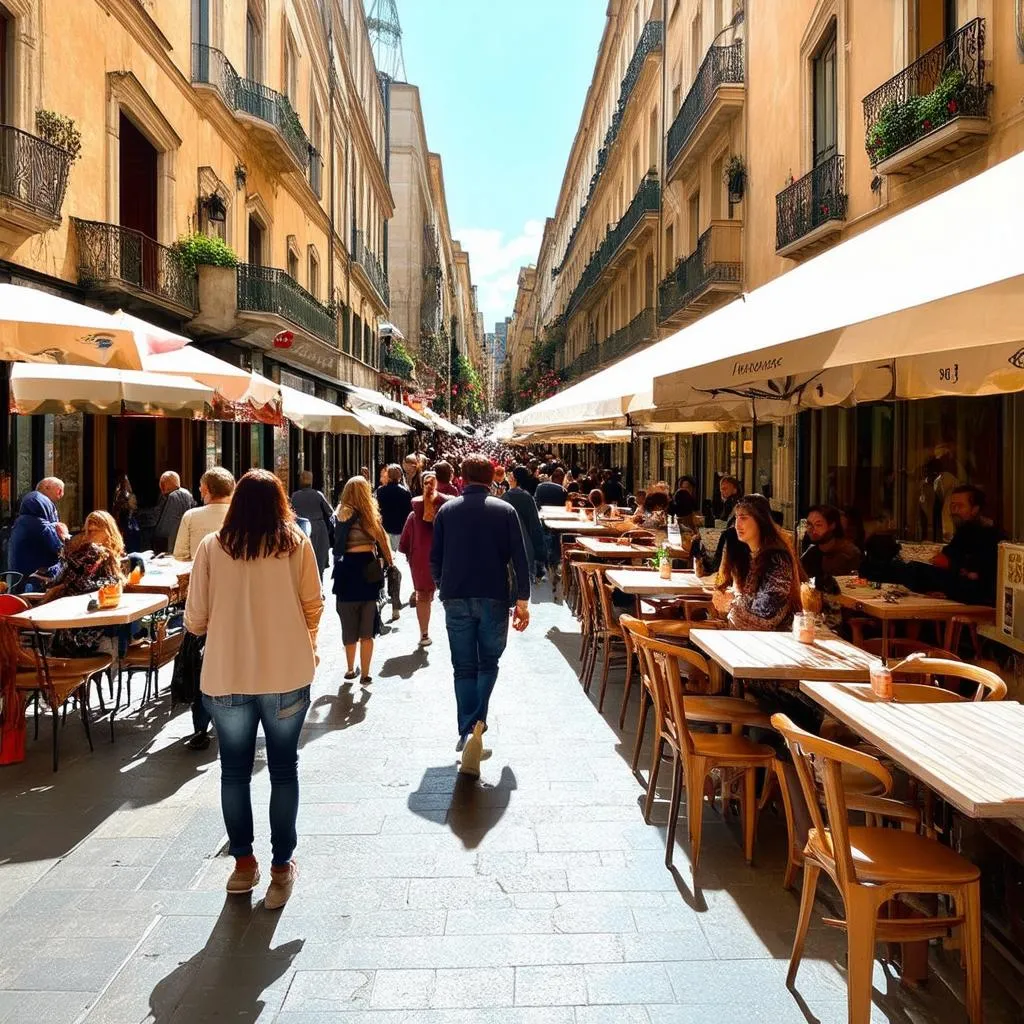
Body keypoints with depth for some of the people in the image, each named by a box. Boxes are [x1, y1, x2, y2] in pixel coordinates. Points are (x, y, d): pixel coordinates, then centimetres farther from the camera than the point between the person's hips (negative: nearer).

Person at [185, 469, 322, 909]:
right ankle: (281, 867, 18)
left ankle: (243, 863, 28)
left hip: (226, 677, 1)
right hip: (286, 675, 0)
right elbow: (313, 607, 0)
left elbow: (195, 620, -1)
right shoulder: (296, 543, -5)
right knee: (283, 769, 12)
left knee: (234, 771, 17)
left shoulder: (211, 546, -4)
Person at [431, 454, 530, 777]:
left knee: (464, 668, 10)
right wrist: (522, 601, 2)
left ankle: (467, 733, 6)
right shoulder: (505, 510, -1)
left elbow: (435, 557, 7)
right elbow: (519, 559, -4)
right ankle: (477, 723, -7)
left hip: (456, 599, 1)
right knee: (488, 663, 13)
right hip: (494, 598, -1)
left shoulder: (446, 510, 4)